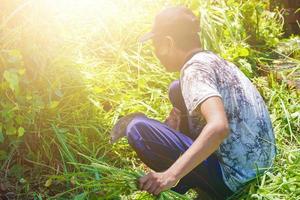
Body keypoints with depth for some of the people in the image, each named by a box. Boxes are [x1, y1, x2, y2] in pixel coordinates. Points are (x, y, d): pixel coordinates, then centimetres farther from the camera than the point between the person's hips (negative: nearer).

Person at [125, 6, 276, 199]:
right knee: (177, 90, 18)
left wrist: (171, 176, -37)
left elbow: (219, 127, -35)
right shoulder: (216, 60, 10)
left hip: (233, 181, -9)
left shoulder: (194, 70, -19)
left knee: (138, 128, -17)